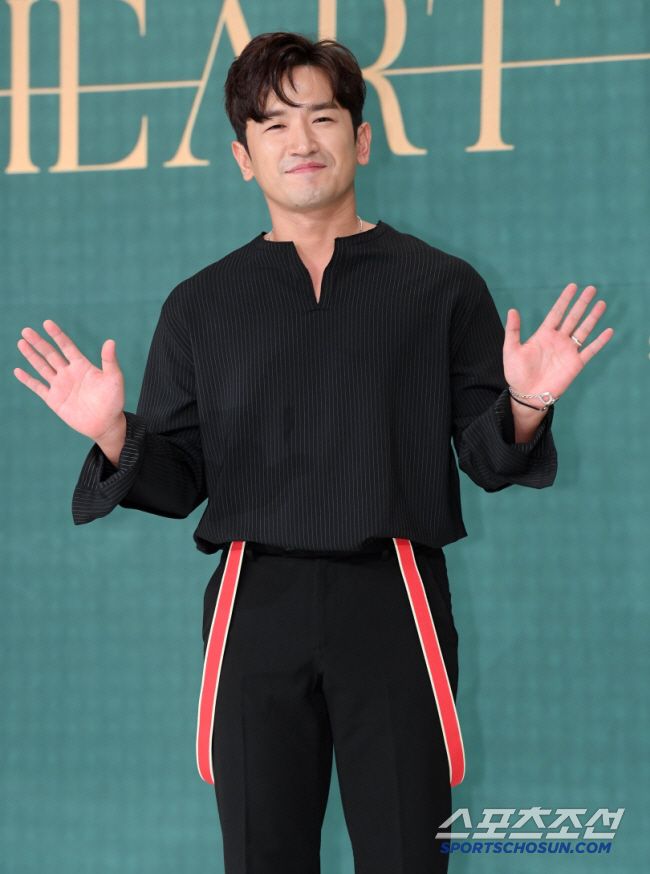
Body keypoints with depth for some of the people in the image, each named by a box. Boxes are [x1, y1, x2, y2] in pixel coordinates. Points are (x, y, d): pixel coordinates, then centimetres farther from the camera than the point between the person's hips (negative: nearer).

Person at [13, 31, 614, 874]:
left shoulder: (441, 287, 6)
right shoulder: (200, 305, 11)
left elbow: (487, 458, 6)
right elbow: (177, 479, 10)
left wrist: (524, 407, -15)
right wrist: (113, 432, -8)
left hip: (395, 607, -1)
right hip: (255, 608, 2)